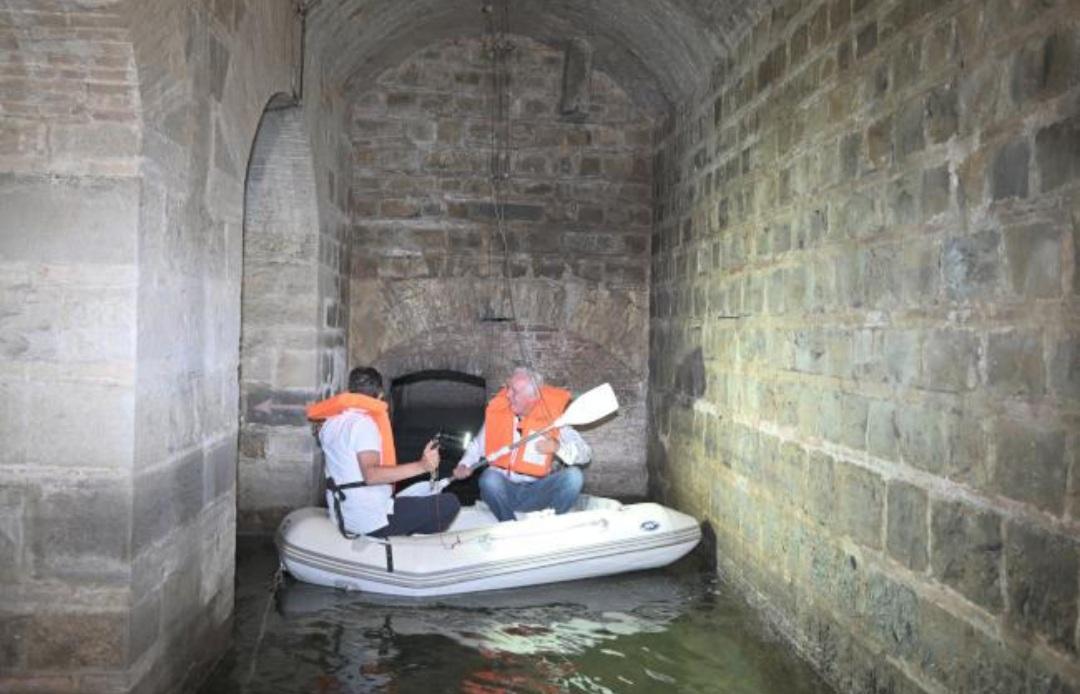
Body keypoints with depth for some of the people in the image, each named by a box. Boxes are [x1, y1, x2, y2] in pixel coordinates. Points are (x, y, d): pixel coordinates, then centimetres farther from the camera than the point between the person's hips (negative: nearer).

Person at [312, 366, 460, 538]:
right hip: (373, 521, -9)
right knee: (450, 504, -7)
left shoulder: (330, 424, 9)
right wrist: (421, 466, -34)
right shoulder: (363, 423, -17)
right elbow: (371, 475, -29)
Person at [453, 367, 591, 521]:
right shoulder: (496, 413, -2)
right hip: (503, 491, 1)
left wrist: (557, 447, -31)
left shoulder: (552, 418, -8)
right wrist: (464, 465, -5)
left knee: (573, 475, -25)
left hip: (539, 493, -1)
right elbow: (478, 445, 14)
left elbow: (585, 453, -13)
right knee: (490, 477, -32)